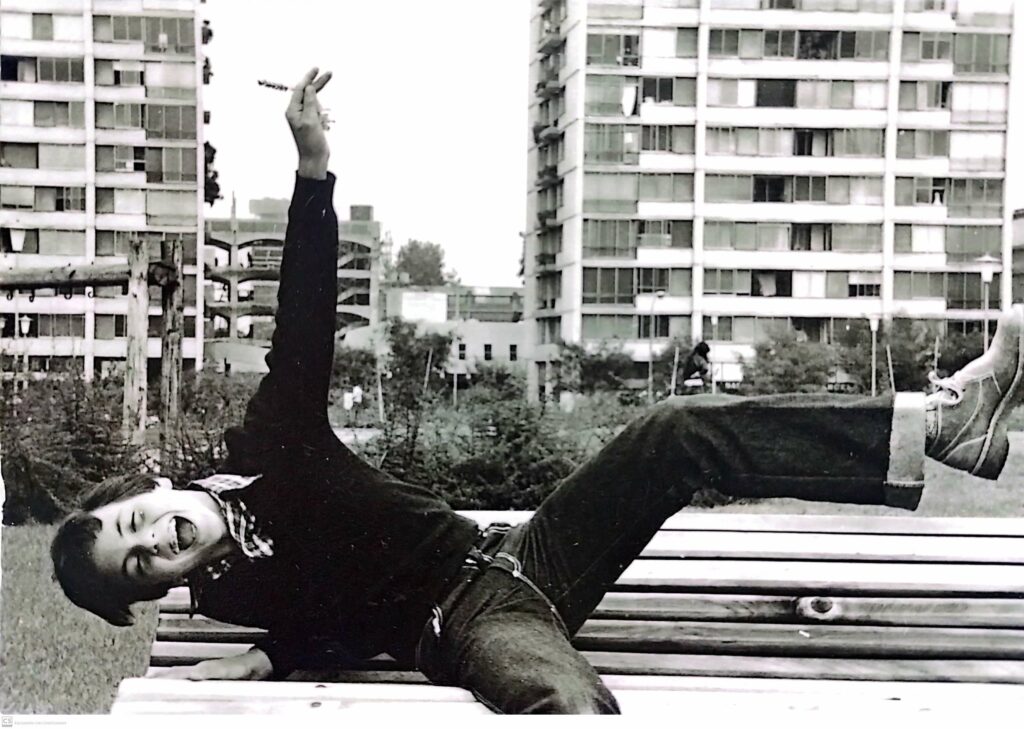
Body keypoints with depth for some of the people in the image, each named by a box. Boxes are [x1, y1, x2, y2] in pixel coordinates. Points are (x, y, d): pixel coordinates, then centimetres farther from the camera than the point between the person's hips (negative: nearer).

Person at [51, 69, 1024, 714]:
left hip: (516, 557, 5)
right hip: (462, 626, -4)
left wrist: (312, 166, -19)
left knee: (674, 433, -12)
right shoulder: (226, 598, 0)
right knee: (575, 707, -40)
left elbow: (304, 331, -8)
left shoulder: (259, 449, 5)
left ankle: (943, 418, -12)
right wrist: (268, 659, -11)